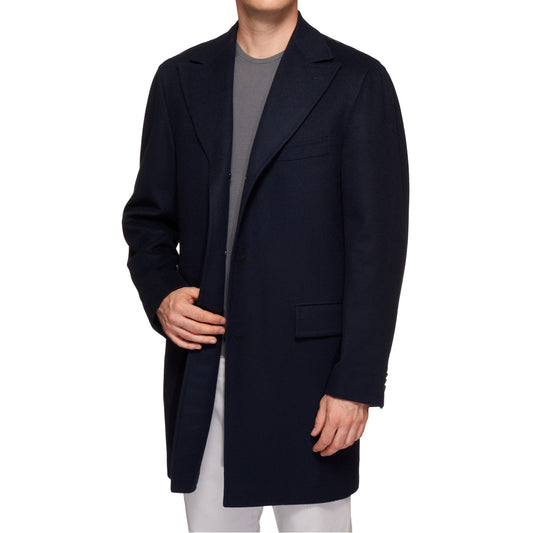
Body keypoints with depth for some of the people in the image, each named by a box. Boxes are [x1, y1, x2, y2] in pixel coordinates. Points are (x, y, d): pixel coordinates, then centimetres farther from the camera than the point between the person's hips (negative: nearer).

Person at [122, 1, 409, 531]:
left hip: (307, 364, -3)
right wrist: (160, 295, -6)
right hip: (203, 372, 4)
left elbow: (377, 242, -7)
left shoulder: (357, 80, -3)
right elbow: (149, 216, 14)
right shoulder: (180, 78, 9)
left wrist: (356, 383, -12)